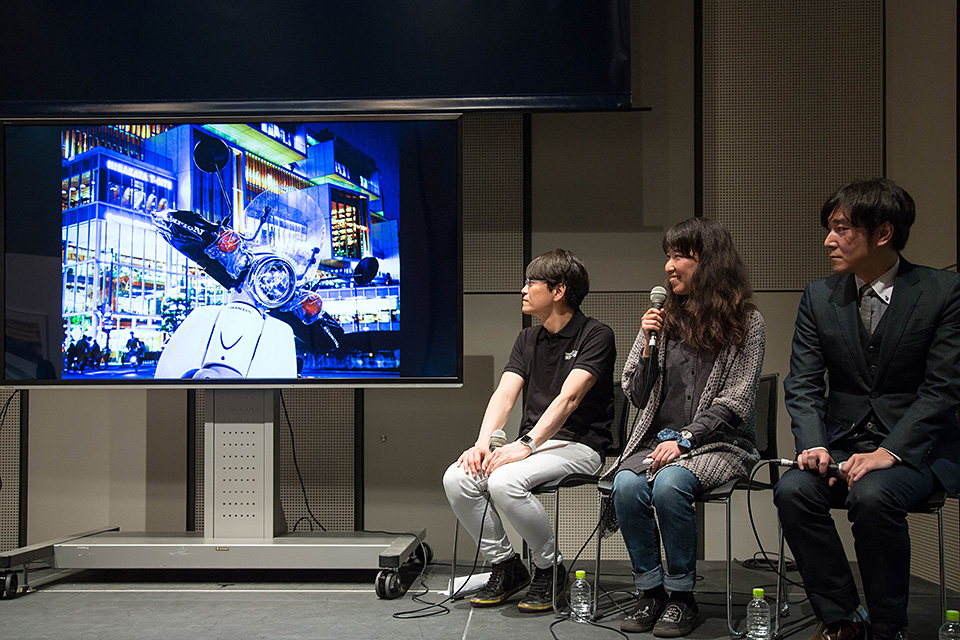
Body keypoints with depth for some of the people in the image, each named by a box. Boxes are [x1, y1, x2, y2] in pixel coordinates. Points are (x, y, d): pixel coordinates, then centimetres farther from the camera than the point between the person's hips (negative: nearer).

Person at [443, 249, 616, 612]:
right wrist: (483, 442, -14)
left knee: (505, 481, -33)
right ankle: (505, 566, 1)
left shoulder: (595, 336, -6)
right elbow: (505, 394, 4)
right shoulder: (527, 340, 16)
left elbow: (568, 399, -18)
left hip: (579, 446, -7)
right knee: (456, 479, -17)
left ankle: (550, 568, -9)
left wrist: (527, 445, -29)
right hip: (532, 442, 7)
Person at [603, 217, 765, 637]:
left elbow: (734, 403, -6)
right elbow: (636, 396, 13)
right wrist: (647, 344, -2)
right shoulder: (664, 319, 13)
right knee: (626, 486, -28)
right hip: (658, 441, 4)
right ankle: (650, 592, -12)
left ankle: (681, 597, -15)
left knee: (669, 485, -34)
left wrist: (684, 439, -16)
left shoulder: (745, 322, 1)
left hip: (717, 444, -4)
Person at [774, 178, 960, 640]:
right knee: (792, 490, -26)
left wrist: (889, 451, -21)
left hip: (914, 449, -4)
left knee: (873, 495, -34)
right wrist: (813, 445, -16)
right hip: (841, 444, 4)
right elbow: (803, 385, 2)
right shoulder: (819, 298, 6)